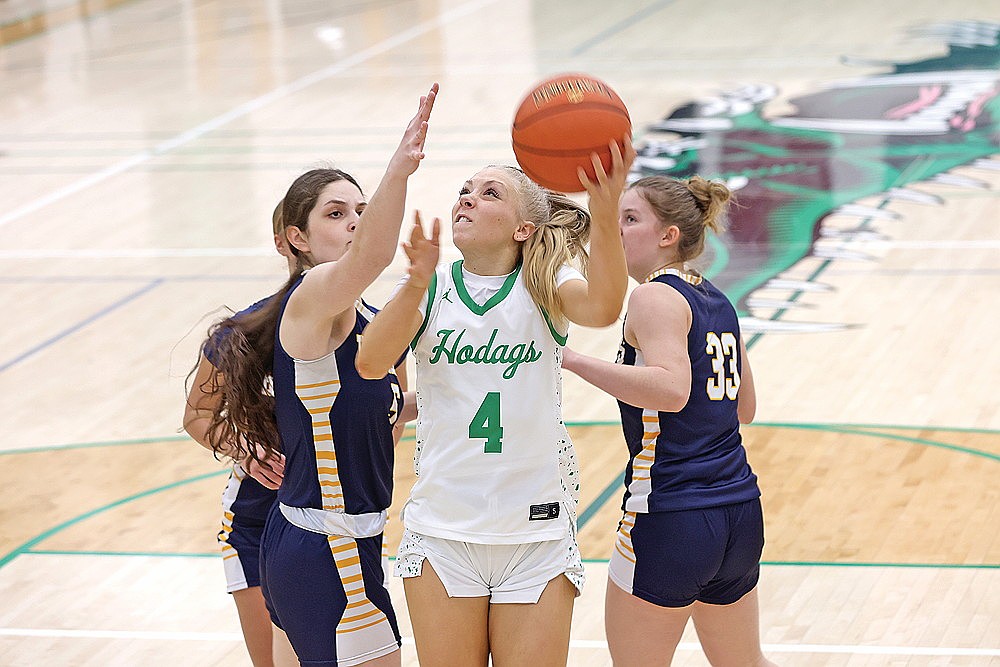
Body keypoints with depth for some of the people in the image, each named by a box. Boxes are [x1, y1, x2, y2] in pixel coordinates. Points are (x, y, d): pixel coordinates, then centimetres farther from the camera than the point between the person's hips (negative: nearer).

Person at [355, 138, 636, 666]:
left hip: (535, 532, -1)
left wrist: (605, 213, -46)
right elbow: (370, 364, -16)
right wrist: (416, 285, -34)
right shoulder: (432, 289, 2)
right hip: (442, 533, 1)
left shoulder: (543, 286, -3)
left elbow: (601, 307, -27)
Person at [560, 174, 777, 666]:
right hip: (740, 512, 8)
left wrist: (573, 360, -27)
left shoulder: (654, 297, -11)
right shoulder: (716, 301, 13)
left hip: (671, 521, -8)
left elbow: (671, 389, -28)